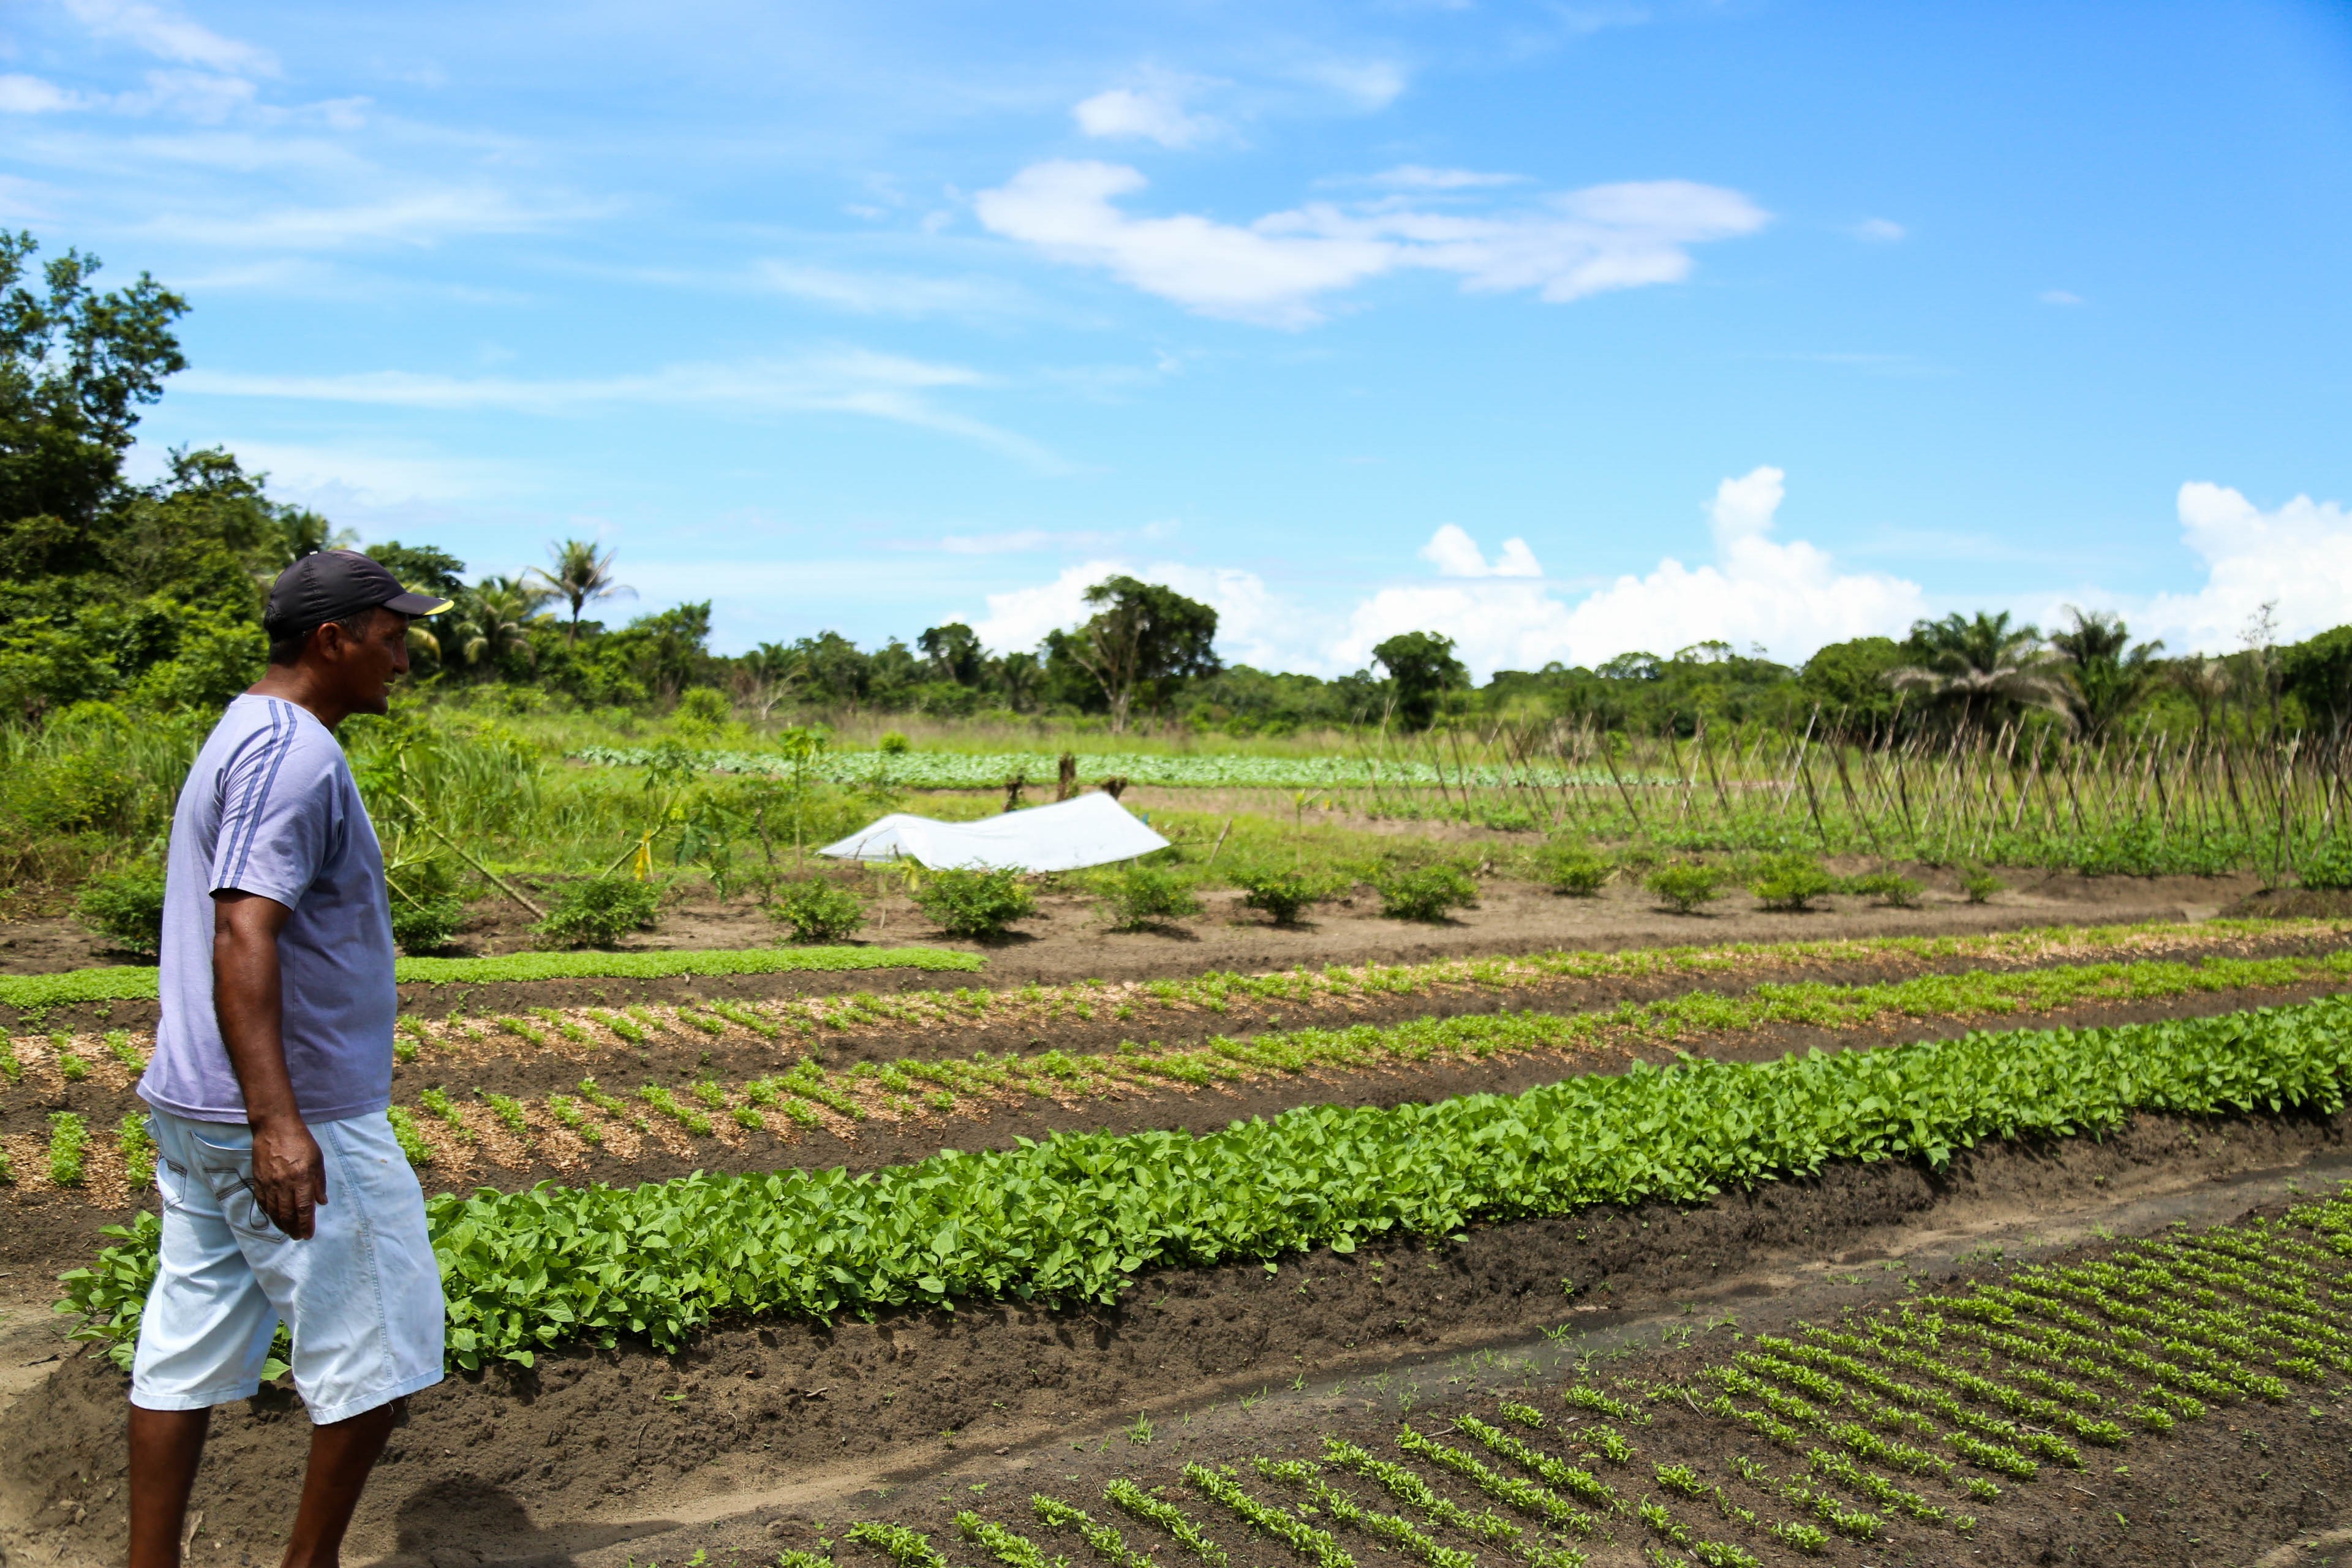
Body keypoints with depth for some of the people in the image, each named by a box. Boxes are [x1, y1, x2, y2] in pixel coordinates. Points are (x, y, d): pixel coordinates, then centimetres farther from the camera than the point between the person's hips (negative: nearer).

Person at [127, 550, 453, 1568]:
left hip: (197, 1110, 10)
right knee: (378, 1349, 4)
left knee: (186, 1354, 13)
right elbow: (243, 937, -27)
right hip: (300, 1120, -10)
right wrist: (276, 1120, -33)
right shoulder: (295, 756, -17)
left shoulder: (241, 738, 15)